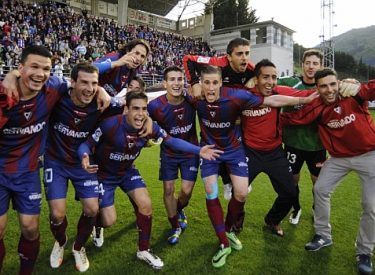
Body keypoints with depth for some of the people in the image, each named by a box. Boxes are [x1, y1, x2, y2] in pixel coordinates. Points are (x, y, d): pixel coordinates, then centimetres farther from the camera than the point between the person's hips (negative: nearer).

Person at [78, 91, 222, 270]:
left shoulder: (150, 127, -20)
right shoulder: (110, 125, -32)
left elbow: (172, 141, -11)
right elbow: (86, 144, -24)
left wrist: (198, 150, -22)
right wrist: (84, 158, -48)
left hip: (127, 171, 4)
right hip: (103, 174, -4)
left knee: (146, 204, -9)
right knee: (109, 221, -5)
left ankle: (143, 250, 14)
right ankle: (96, 221, 38)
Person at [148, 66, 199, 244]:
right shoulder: (155, 106, -21)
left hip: (190, 152, 0)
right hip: (168, 154, 0)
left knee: (187, 190, 1)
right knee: (168, 189, 2)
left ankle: (179, 211, 38)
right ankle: (175, 227, 25)